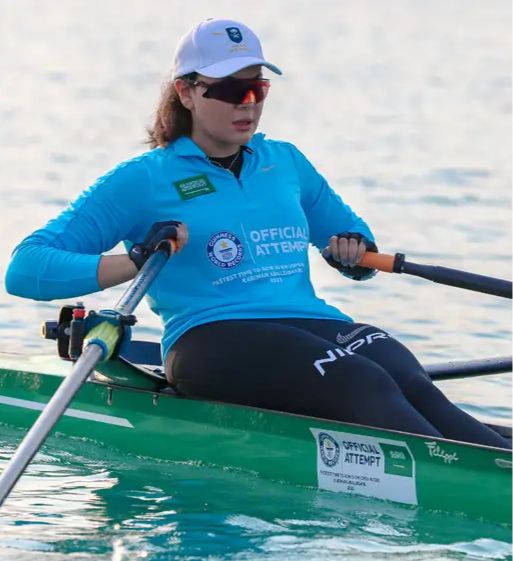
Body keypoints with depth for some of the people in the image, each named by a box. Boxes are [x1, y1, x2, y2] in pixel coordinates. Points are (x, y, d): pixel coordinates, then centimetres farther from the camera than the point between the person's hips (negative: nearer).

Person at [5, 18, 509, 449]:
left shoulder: (286, 163, 25)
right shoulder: (144, 179, 8)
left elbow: (350, 233, 39)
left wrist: (356, 252, 12)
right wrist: (135, 262, -15)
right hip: (212, 338, -5)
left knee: (412, 387, -29)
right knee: (365, 387, -34)